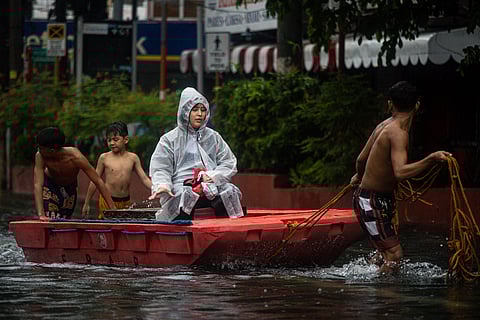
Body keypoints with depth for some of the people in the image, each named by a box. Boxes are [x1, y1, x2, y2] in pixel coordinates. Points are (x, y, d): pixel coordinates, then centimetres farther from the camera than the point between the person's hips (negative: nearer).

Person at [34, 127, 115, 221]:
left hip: (69, 188, 1)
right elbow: (37, 185, -37)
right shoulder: (40, 156, -34)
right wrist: (41, 214, -49)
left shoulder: (76, 157, -36)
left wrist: (113, 209, -33)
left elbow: (98, 181, -30)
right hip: (49, 185, -1)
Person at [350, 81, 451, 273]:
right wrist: (431, 160, -46)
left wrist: (360, 176, 40)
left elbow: (361, 159, 19)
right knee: (394, 253, -12)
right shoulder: (398, 133, -23)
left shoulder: (384, 126, 6)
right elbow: (400, 172, -38)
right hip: (371, 202, -10)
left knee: (385, 250, 20)